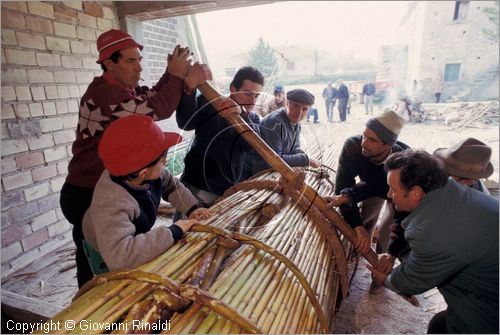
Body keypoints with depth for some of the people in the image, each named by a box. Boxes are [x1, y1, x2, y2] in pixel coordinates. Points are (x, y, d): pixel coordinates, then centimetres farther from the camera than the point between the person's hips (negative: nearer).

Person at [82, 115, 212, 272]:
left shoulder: (149, 173, -24)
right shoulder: (112, 202, -44)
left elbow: (172, 185, -3)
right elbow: (119, 256, -55)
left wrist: (192, 207, -17)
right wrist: (173, 232, -46)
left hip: (136, 239, 6)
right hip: (107, 259, -6)